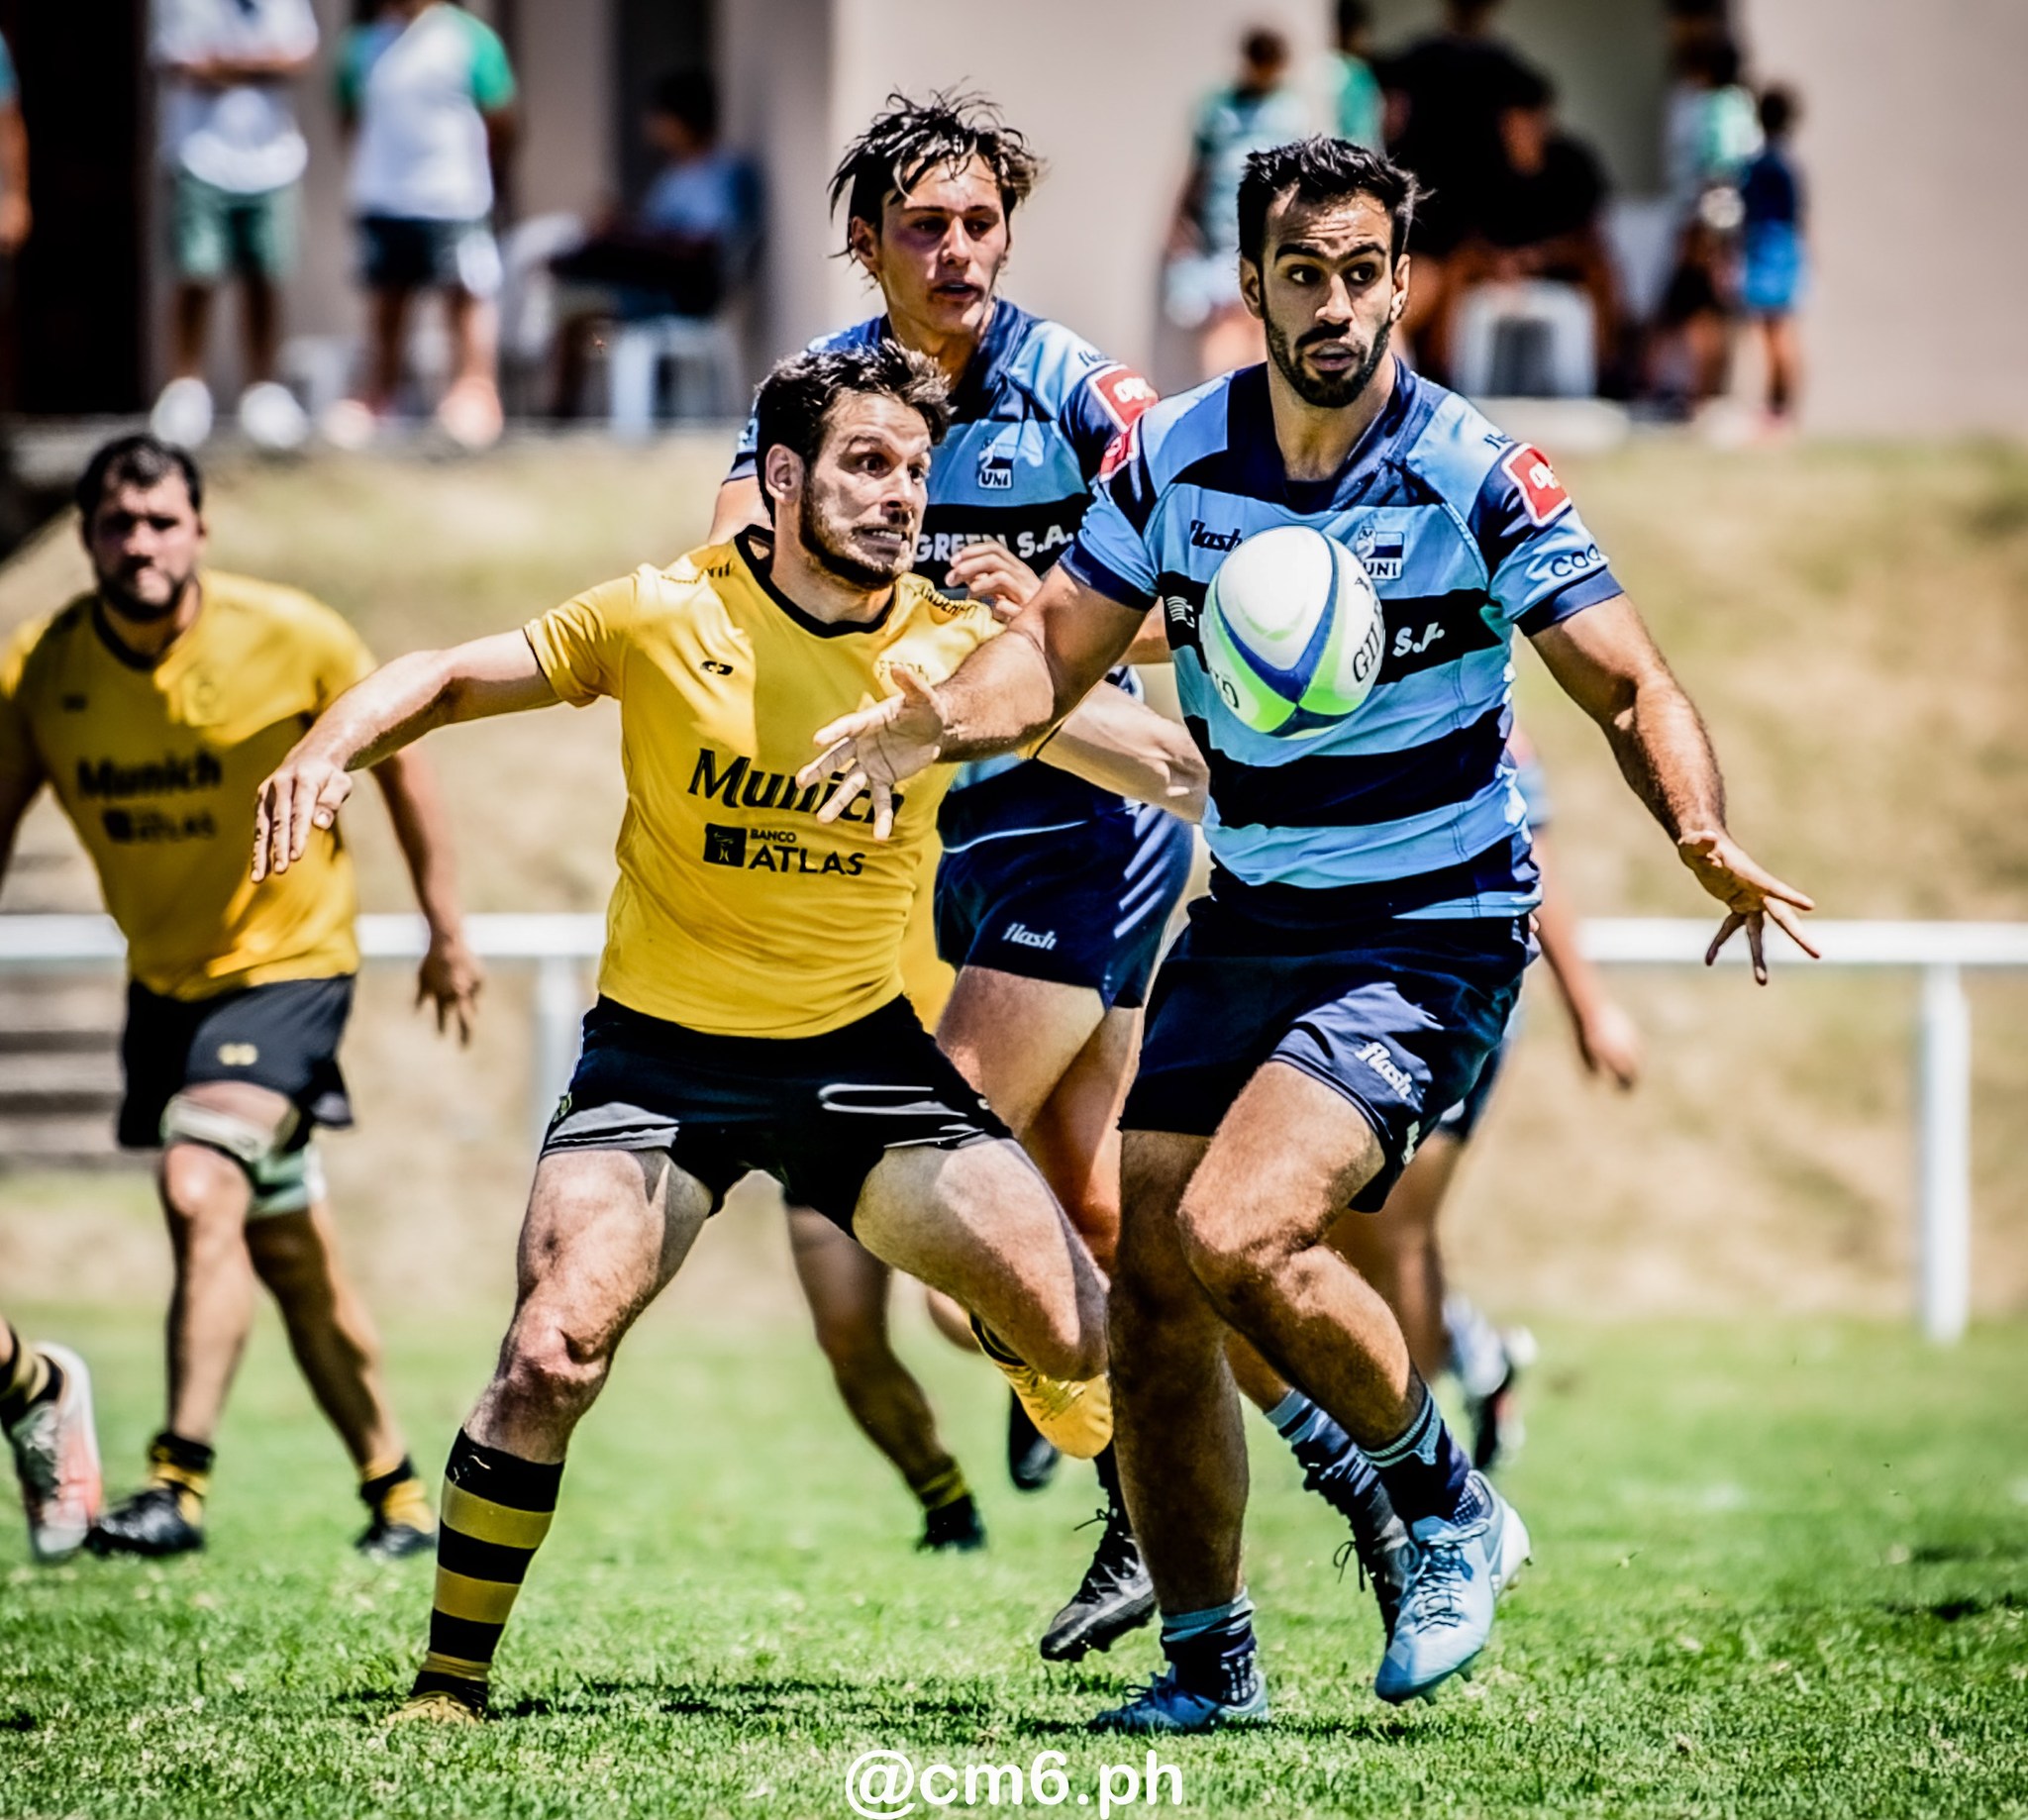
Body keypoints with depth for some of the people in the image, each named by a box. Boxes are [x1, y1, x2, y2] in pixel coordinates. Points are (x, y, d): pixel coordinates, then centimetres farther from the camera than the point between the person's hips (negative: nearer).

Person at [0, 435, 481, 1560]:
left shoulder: (291, 638, -17)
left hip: (287, 962, -4)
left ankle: (181, 1485, -25)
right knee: (289, 1252, 13)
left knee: (201, 1185, -25)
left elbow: (395, 760, -2)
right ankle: (394, 1490, 30)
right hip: (162, 981, 4)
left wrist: (446, 933, 3)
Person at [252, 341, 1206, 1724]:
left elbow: (1177, 769, -5)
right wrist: (334, 747, -20)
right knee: (552, 1357, -20)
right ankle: (451, 1681, -2)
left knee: (1079, 1337, -8)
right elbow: (447, 678, -1)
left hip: (861, 1044, 2)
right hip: (660, 1052, -2)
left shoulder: (960, 646, -5)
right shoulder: (666, 618, -9)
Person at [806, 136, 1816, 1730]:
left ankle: (1449, 1510, 1)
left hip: (1429, 936, -5)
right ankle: (1209, 1664, 16)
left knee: (1233, 1233, -24)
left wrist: (1708, 839, -31)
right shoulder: (1172, 458, -3)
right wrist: (934, 724, -16)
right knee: (1149, 1290, 0)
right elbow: (1061, 646, 5)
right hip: (1244, 925, 5)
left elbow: (1631, 688, -12)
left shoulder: (1478, 479, -14)